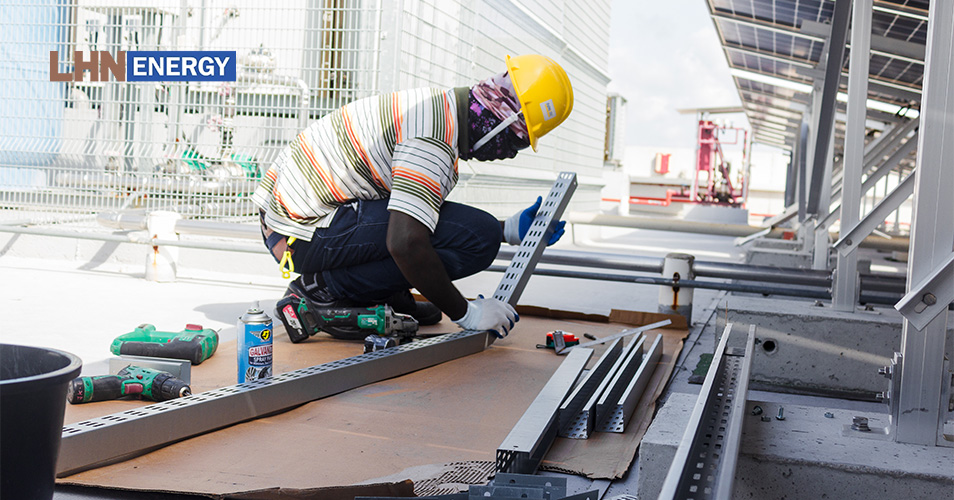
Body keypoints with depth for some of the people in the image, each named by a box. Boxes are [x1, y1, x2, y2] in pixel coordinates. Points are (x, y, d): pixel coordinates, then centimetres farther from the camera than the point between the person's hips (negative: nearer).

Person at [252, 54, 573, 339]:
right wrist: (464, 313, -17)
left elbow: (417, 221, 21)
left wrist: (508, 230, 16)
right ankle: (326, 289, -10)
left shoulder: (436, 105, 11)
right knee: (477, 236, -16)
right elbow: (405, 244, -30)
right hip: (304, 236, -10)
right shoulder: (435, 138, -22)